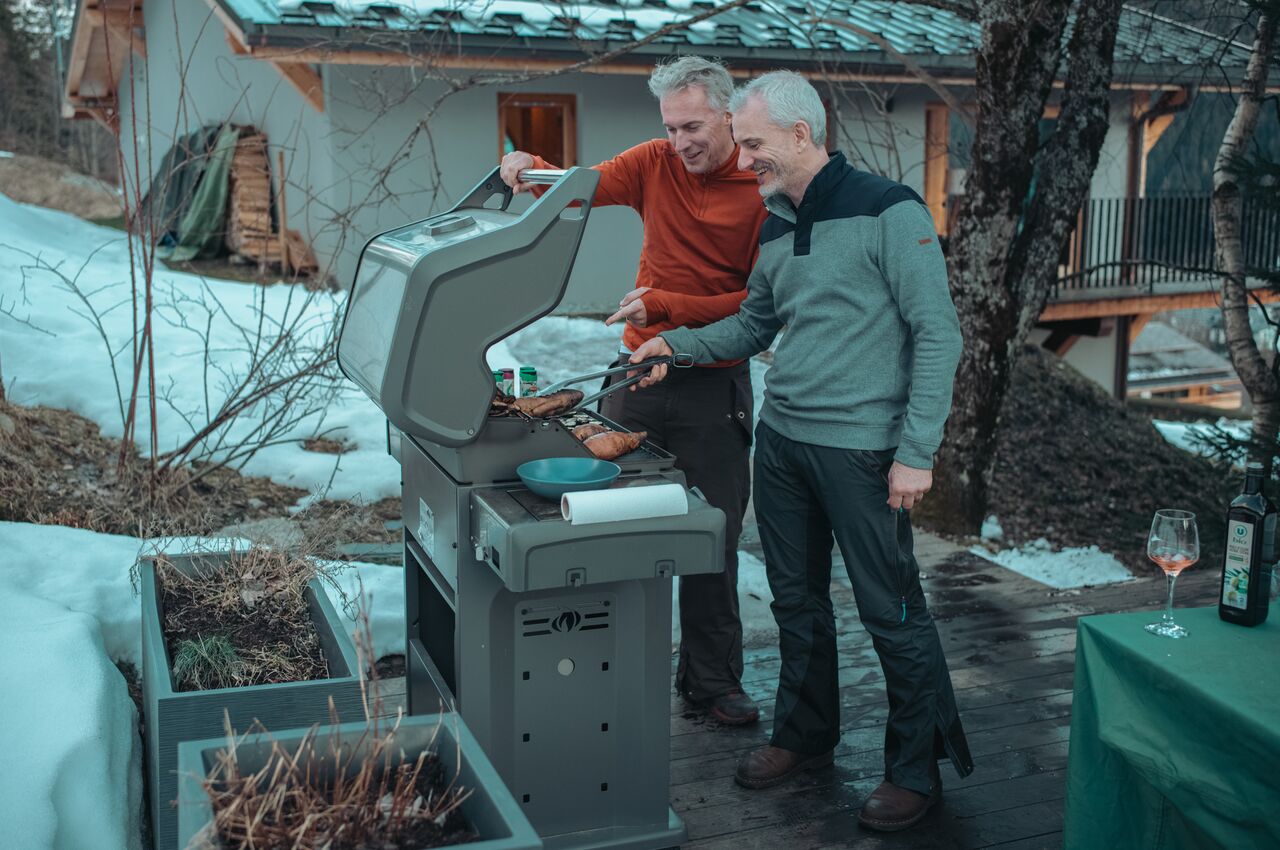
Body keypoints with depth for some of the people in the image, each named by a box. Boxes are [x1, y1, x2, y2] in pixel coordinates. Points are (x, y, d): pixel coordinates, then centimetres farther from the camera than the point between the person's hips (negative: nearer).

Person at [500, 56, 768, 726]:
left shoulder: (764, 192, -8)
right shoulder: (656, 163, 3)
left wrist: (668, 306, -20)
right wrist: (530, 168, -19)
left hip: (714, 385, -3)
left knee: (713, 537, 6)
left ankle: (711, 681, 23)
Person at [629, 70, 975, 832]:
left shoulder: (888, 212, -11)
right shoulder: (775, 229, 11)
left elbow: (938, 334, -13)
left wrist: (917, 452, -17)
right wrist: (677, 344, 7)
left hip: (860, 449, -7)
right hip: (782, 440, 7)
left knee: (892, 612, 2)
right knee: (797, 600, 17)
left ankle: (919, 769, 18)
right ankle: (806, 737, 34)